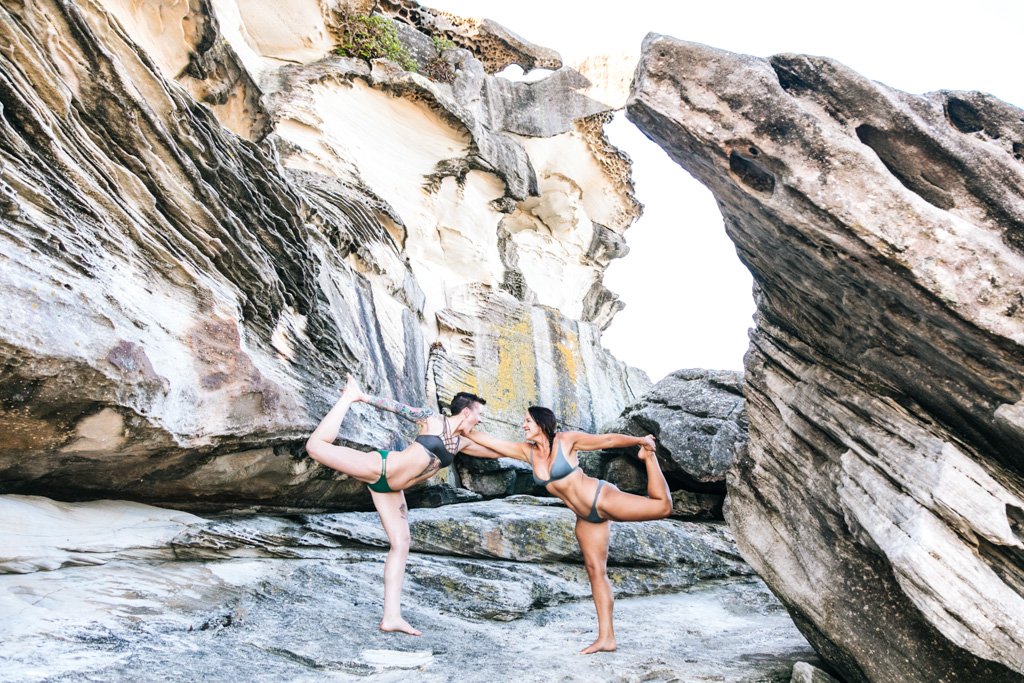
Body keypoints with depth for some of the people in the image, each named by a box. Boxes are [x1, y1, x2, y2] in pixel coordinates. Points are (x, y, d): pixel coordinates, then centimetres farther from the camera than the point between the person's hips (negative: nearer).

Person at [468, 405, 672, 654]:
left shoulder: (566, 440, -11)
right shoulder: (527, 451, 3)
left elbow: (609, 439, -4)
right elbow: (489, 441, 4)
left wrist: (639, 440, -3)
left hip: (603, 499, -5)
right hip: (586, 518, 5)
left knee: (662, 505, -17)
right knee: (595, 571, 4)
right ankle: (605, 638, 7)